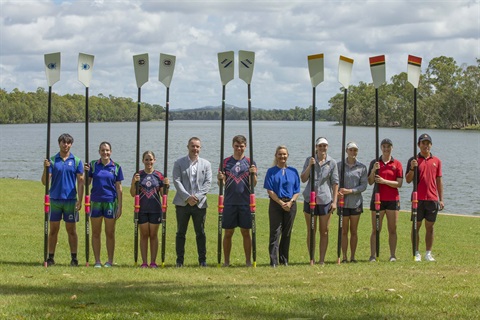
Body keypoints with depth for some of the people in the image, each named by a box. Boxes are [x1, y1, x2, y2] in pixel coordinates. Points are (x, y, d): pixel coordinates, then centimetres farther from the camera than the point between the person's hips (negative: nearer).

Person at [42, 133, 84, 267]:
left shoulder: (76, 161, 3)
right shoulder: (52, 161, 4)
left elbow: (80, 182, 2)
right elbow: (45, 181, -1)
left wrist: (79, 200, -6)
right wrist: (45, 168, -18)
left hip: (71, 200, -1)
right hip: (55, 199, 1)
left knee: (71, 230, 4)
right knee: (53, 229, 4)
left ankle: (74, 258, 10)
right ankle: (50, 257, 10)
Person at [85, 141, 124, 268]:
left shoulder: (116, 167, 1)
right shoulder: (93, 165, 4)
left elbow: (119, 188, 3)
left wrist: (119, 207, 0)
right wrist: (86, 172, -14)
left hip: (110, 202, -1)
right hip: (96, 202, 1)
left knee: (110, 233, 5)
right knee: (95, 233, 5)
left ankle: (110, 261, 13)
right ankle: (97, 261, 12)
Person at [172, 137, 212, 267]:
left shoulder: (206, 164, 9)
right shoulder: (179, 163, 4)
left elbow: (208, 182, 1)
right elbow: (177, 181, -5)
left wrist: (197, 197, -12)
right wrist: (187, 197, -15)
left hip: (200, 203, 1)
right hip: (182, 203, -1)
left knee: (200, 233, 4)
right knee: (181, 233, 4)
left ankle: (202, 259, 10)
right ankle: (179, 260, 9)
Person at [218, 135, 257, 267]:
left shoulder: (249, 162, 5)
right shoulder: (226, 162, 7)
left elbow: (254, 184, 0)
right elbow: (222, 184, 7)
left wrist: (253, 174, -19)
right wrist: (220, 179, -15)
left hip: (245, 202, -1)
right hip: (229, 202, 1)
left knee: (246, 232, 3)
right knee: (228, 233, 3)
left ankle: (248, 261, 8)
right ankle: (226, 261, 10)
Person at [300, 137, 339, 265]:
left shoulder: (332, 162, 3)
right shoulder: (309, 160, 5)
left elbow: (335, 183, 3)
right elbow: (303, 179, 0)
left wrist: (334, 201, -3)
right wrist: (310, 166, -14)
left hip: (325, 199, 0)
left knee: (324, 232, 3)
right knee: (311, 231, 3)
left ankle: (322, 260, 8)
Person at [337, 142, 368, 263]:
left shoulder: (362, 167, 3)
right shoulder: (340, 165, 2)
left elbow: (364, 185, 0)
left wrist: (350, 191, -13)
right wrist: (339, 192, -19)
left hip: (356, 202, 1)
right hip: (343, 202, -1)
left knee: (354, 231, 5)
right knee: (344, 231, 2)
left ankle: (352, 256, 12)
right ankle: (344, 257, 7)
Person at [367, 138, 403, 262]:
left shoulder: (397, 164, 5)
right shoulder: (374, 163, 7)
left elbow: (399, 184, -2)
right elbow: (370, 181, 1)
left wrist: (384, 181, -14)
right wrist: (373, 170, -16)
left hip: (392, 200, 0)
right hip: (377, 199, 0)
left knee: (392, 230, 3)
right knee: (375, 230, -2)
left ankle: (393, 255, 7)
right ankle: (373, 255, -1)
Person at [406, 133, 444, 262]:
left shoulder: (436, 161, 10)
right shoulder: (414, 160, 2)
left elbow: (439, 181, 12)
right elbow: (408, 180, -1)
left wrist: (441, 199, 9)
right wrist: (412, 168, -19)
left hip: (432, 199, 2)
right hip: (418, 199, -2)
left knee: (430, 227, 6)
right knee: (416, 226, 1)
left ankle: (428, 253, 11)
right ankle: (416, 253, 6)